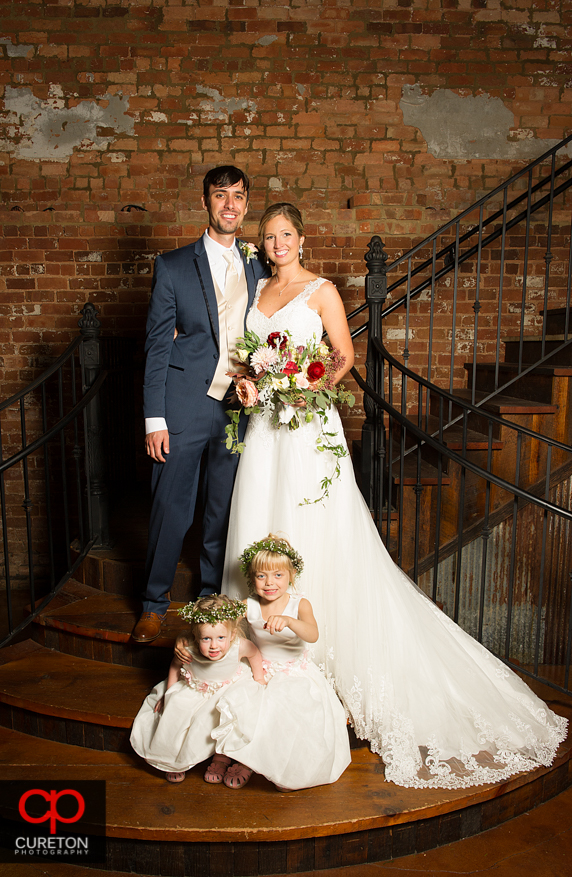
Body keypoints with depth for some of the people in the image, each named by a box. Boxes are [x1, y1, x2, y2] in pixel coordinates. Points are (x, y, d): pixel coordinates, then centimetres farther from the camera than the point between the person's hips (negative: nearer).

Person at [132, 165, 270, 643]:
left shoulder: (257, 268, 10)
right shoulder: (173, 266, 0)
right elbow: (157, 345, -3)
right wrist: (154, 418, -8)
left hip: (238, 409, 3)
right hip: (185, 410, -3)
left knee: (223, 511, 14)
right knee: (171, 509, 4)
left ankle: (212, 597, 34)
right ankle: (155, 603, 25)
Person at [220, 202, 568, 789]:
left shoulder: (321, 291, -1)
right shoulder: (258, 290, 15)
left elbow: (345, 355, -1)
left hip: (308, 422, -5)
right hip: (264, 420, 6)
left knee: (313, 529, -4)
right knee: (261, 524, 8)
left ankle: (319, 634, 10)